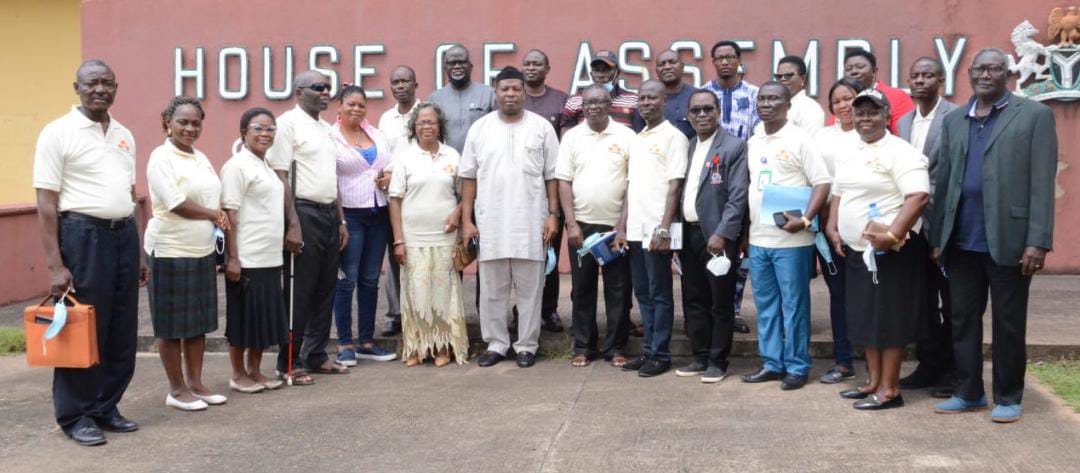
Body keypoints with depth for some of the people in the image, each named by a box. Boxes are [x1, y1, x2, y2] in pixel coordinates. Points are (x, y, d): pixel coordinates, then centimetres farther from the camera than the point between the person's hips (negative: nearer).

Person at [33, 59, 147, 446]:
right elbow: (46, 203, -10)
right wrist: (55, 265, -15)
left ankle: (105, 408, 24)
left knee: (122, 332, 10)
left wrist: (139, 252, 16)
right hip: (83, 235, -6)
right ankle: (75, 416, 14)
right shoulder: (58, 133, -6)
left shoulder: (124, 136, 13)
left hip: (124, 235, 6)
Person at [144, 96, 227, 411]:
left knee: (199, 322, 12)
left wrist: (218, 220, -1)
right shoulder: (161, 157, -9)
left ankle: (195, 383, 22)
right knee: (173, 325, 2)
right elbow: (176, 204, -17)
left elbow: (214, 199, 18)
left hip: (203, 251, 7)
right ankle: (177, 390, 11)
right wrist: (213, 214, -8)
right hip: (171, 251, -7)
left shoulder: (201, 158, 13)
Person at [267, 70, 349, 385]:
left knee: (325, 290, 12)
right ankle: (289, 364, 7)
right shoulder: (288, 123, -8)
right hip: (304, 213, -8)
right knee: (299, 292, -3)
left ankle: (316, 356, 23)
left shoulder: (327, 129, 17)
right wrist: (292, 225, -19)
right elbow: (281, 178, -13)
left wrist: (341, 220, 17)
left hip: (329, 214, 8)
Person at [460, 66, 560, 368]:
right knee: (492, 289, 8)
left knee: (529, 289, 5)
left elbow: (552, 176, 3)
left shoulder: (542, 127, 2)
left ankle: (526, 345, 15)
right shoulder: (480, 128, 5)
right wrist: (466, 220, 1)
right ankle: (496, 344, 19)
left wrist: (553, 214, -4)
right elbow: (469, 177, 6)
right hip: (490, 222, 1)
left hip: (531, 223, -1)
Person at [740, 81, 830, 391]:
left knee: (794, 304, 1)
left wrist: (805, 219, -23)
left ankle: (797, 367, 10)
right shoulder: (753, 143, 13)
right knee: (765, 305, 12)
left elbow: (822, 183, -11)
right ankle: (772, 363, 21)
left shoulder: (799, 140, -6)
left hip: (790, 240, -6)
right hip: (757, 239, 6)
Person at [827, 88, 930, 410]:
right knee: (866, 317, 14)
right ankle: (874, 382, 26)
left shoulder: (900, 152, -13)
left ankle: (890, 389, 8)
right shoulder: (847, 151, 12)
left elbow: (919, 197, -23)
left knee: (889, 319, -1)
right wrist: (833, 230, 9)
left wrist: (893, 235, -30)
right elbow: (838, 193, 21)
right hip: (856, 249, 8)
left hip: (890, 250, -8)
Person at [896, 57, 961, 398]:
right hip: (914, 223, 6)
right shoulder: (903, 122, 13)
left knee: (949, 302, 4)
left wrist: (928, 196, -15)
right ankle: (928, 365, 22)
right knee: (922, 299, 12)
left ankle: (951, 370, 14)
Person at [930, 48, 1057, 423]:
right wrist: (938, 238, 8)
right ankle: (968, 392, 23)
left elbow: (1042, 183, -7)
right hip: (962, 240, 4)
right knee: (963, 319, 10)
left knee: (1008, 323, 6)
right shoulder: (954, 121, 13)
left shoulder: (1034, 115, -1)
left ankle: (1008, 397, 18)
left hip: (1008, 239, -4)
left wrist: (1038, 241, -13)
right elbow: (943, 181, 12)